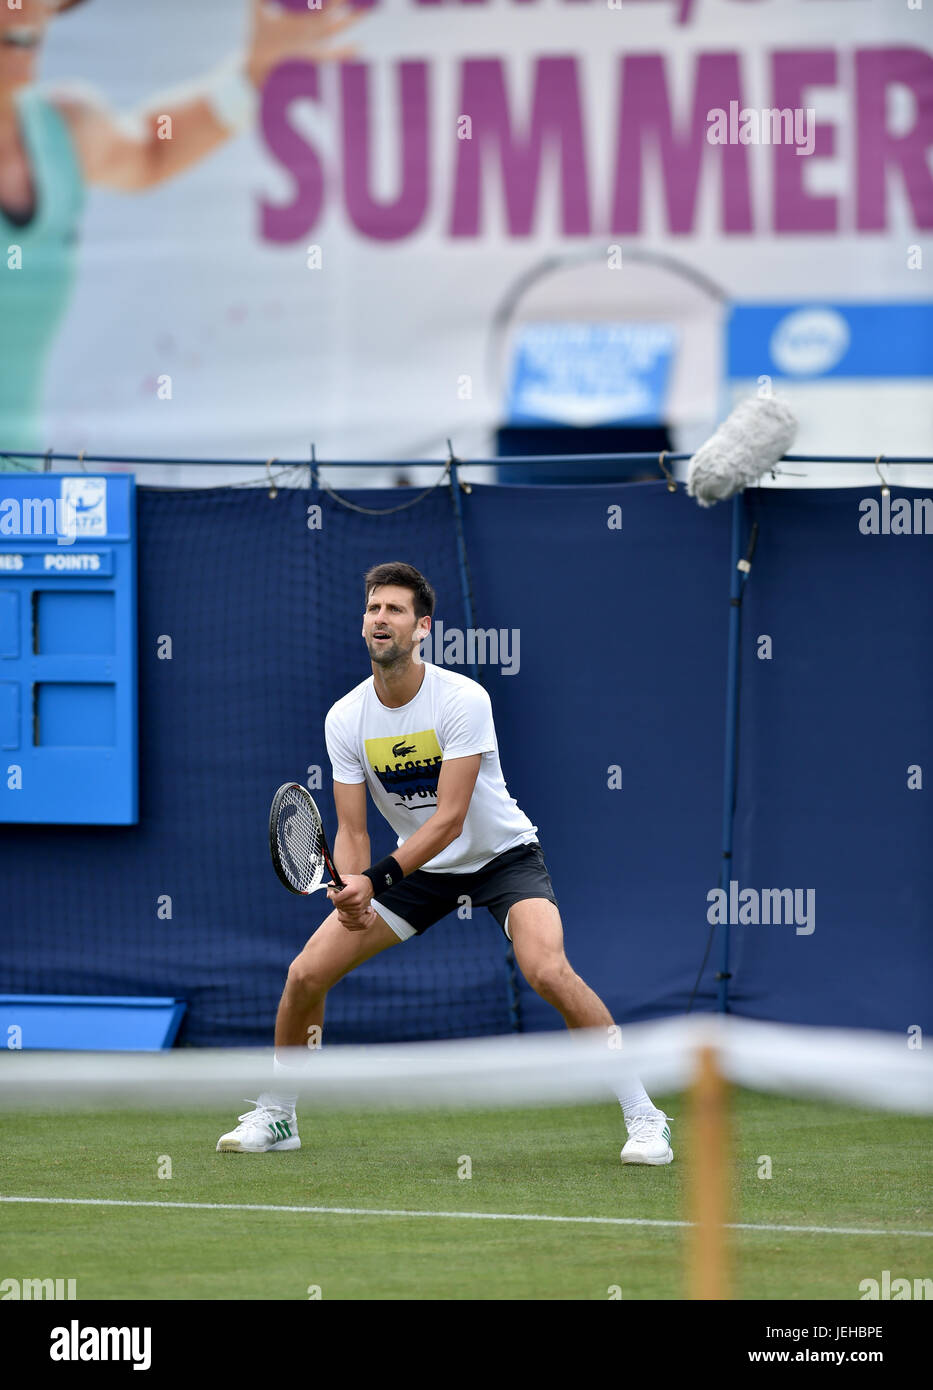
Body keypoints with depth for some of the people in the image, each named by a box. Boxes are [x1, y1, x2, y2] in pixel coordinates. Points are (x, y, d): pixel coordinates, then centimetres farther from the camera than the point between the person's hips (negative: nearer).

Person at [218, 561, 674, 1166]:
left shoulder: (463, 699, -24)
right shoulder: (346, 719, -10)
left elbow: (449, 818, -28)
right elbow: (352, 830, -8)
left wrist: (376, 879, -38)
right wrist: (351, 890, -30)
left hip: (503, 854, -5)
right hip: (419, 866, 5)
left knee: (549, 971, -30)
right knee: (306, 973, -5)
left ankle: (643, 1116, -19)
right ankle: (275, 1115, 17)